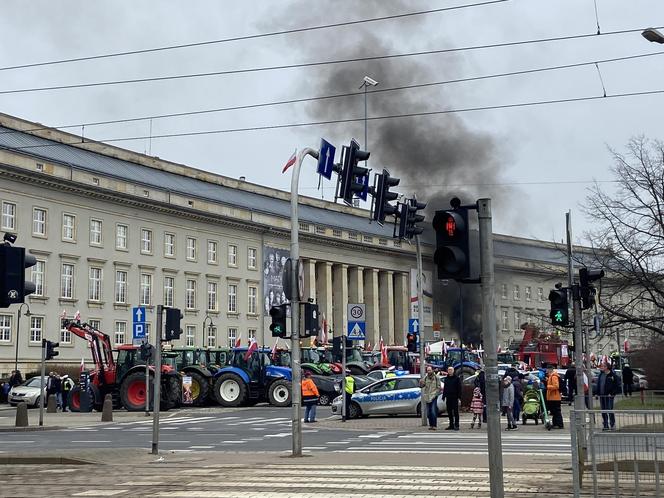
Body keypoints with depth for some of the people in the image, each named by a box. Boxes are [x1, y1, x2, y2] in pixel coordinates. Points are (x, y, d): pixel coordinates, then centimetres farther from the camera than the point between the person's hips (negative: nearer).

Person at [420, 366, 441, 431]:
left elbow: (439, 387, 1)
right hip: (427, 397, 4)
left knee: (433, 412, -12)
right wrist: (421, 383, -13)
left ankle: (434, 425, -8)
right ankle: (431, 425, 15)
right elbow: (422, 386, 9)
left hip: (433, 396, -4)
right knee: (428, 412, 7)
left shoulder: (436, 377, 0)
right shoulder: (425, 378, 10)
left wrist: (435, 393, -12)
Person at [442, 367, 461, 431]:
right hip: (448, 398, 5)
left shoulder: (456, 378, -1)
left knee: (455, 412, -3)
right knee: (449, 412, 7)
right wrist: (443, 396, 11)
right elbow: (444, 388, 18)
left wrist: (459, 397, -12)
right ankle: (451, 425, 14)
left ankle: (456, 425, -2)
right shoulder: (446, 379, 13)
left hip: (454, 397, -5)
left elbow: (459, 388, -4)